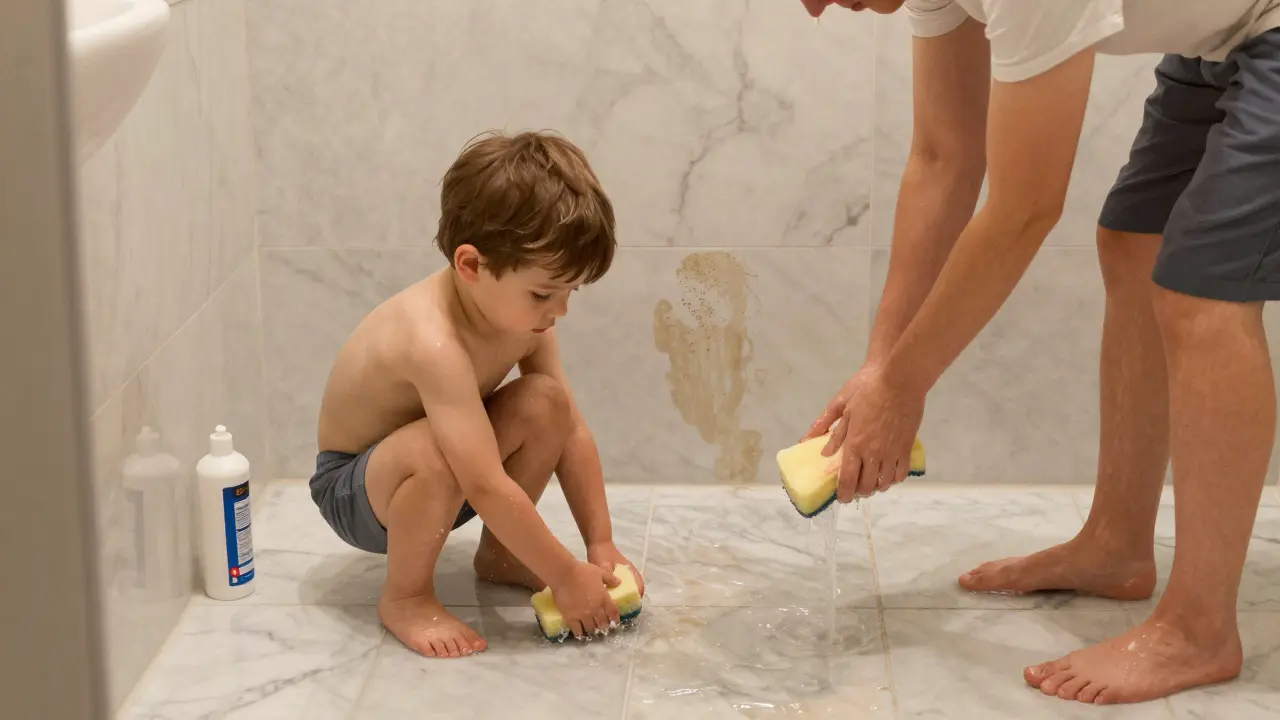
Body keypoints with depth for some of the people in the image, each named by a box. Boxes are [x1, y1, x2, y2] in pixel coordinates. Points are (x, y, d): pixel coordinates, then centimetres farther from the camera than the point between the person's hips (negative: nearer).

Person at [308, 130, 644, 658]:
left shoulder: (524, 315, -14)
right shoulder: (434, 341, -38)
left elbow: (572, 429, -6)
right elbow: (487, 487, -38)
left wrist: (601, 545, -8)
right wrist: (566, 577, -30)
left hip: (441, 485, 7)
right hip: (353, 489, -7)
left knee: (546, 402, -16)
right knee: (436, 452, -39)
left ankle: (499, 555, 6)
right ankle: (405, 598, -13)